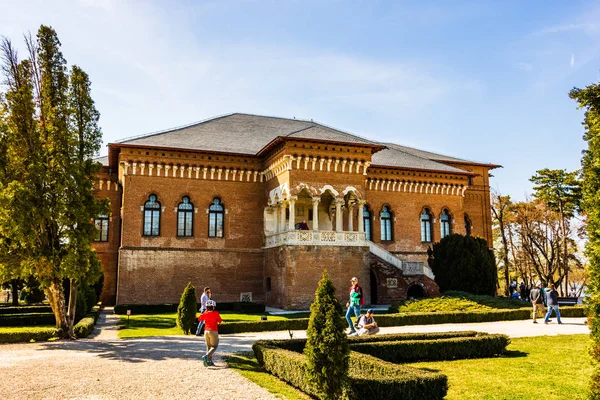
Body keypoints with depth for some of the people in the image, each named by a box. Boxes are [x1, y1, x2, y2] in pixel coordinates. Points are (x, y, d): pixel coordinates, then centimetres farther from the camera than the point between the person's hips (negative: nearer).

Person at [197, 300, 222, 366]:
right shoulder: (216, 313, -5)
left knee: (209, 346, 15)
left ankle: (209, 361, 11)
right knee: (214, 346, -2)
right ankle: (206, 356, -27)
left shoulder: (205, 313, 4)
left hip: (206, 331, 5)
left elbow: (199, 319, 19)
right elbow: (220, 321, 2)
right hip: (213, 331, -5)